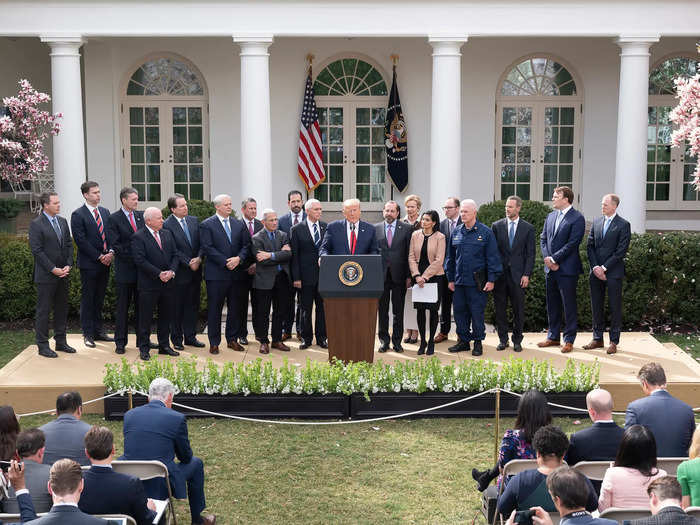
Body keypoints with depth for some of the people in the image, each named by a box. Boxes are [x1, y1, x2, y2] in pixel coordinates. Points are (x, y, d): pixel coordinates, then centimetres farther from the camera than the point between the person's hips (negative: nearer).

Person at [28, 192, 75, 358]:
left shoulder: (63, 221, 11)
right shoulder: (36, 224, -9)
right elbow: (37, 250, -13)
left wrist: (68, 265, -1)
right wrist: (53, 269, -16)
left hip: (63, 274, 7)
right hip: (46, 276, -7)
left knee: (62, 309, 12)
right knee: (43, 311, 1)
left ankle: (61, 342, 22)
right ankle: (43, 346, 7)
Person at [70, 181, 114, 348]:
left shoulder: (105, 212, 12)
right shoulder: (78, 215, -8)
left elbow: (111, 234, 13)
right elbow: (81, 241, -13)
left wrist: (111, 252, -5)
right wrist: (99, 257, -14)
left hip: (105, 262, 6)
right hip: (89, 264, -6)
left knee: (99, 299, 12)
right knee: (88, 299, 2)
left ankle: (99, 331, 19)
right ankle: (88, 334, 7)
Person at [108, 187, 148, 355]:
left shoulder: (141, 215, 10)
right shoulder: (114, 219, -6)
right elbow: (115, 245, -11)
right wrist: (133, 257, -15)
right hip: (124, 269, -5)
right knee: (122, 307, 2)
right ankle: (120, 342, 10)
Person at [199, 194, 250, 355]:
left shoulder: (239, 224, 13)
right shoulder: (207, 225, -2)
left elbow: (246, 245, 8)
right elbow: (208, 248, -10)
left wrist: (239, 258, -11)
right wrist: (225, 262, -16)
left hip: (237, 273, 5)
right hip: (216, 274, -5)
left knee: (235, 308, 9)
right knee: (214, 309, 1)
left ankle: (232, 339, 21)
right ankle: (214, 342, 8)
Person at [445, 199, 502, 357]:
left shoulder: (485, 232, -4)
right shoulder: (456, 232, 9)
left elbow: (492, 257, -4)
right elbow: (451, 257, 15)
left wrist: (491, 279, -9)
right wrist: (451, 278, 11)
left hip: (477, 282, -4)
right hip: (459, 281, 5)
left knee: (477, 313, 1)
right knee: (459, 312, 8)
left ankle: (478, 342, 13)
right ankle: (463, 340, 20)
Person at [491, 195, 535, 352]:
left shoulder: (528, 228, 4)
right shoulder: (497, 226, 6)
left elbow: (530, 254, 3)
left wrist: (526, 274, -6)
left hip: (518, 275, -1)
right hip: (499, 274, 1)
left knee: (518, 310, 3)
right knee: (500, 308, 5)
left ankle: (517, 341, 14)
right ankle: (503, 339, 16)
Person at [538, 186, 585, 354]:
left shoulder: (577, 218, -9)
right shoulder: (550, 216, 14)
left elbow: (572, 243, -15)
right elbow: (543, 239, 12)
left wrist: (554, 258, -15)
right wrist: (548, 258, -4)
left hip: (567, 269, -7)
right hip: (550, 269, 7)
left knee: (569, 305, 0)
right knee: (552, 304, 14)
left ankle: (569, 340, 8)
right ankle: (553, 337, 24)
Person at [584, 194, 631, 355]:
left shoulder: (623, 225, -5)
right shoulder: (596, 223, 11)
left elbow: (621, 251, -10)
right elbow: (590, 246, 9)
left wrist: (604, 268, -13)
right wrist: (595, 267, -5)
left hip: (613, 273, -5)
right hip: (596, 273, 5)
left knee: (615, 307, 2)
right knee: (596, 307, 9)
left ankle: (614, 341, 9)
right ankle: (598, 339, 19)